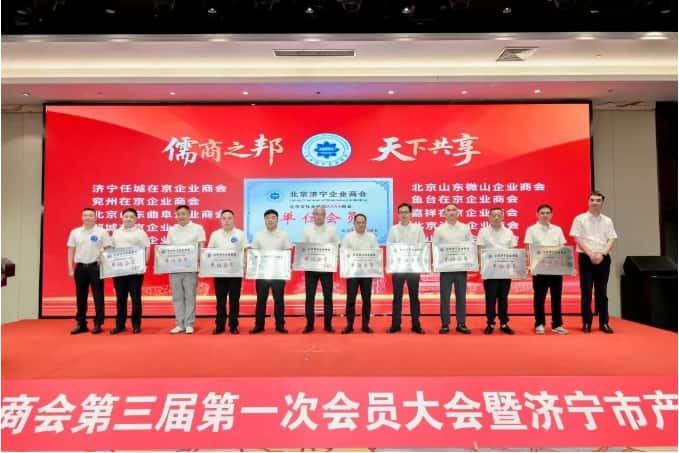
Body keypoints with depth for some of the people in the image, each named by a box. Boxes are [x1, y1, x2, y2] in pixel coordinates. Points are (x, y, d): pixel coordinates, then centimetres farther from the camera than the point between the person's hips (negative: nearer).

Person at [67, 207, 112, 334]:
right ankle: (81, 324, 19)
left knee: (98, 296, 1)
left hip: (95, 267, -3)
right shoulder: (75, 232, 7)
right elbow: (71, 251, 10)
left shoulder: (101, 232, -2)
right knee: (80, 297, 10)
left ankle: (98, 324, 8)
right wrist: (70, 268, 4)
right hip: (80, 267, 3)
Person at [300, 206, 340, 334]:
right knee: (310, 296, 2)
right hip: (310, 267, 0)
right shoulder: (307, 230, 4)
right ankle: (309, 324, 11)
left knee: (328, 296, 3)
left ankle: (328, 324, 12)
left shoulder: (331, 230, 3)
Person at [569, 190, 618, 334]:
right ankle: (587, 323, 5)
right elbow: (578, 239, -6)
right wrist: (591, 254, -15)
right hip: (586, 258, -3)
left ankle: (604, 323, 13)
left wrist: (602, 254, -11)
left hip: (603, 258, 3)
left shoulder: (607, 221, 11)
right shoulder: (580, 219, 1)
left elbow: (611, 240, 5)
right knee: (586, 291, -1)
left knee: (601, 292, 7)